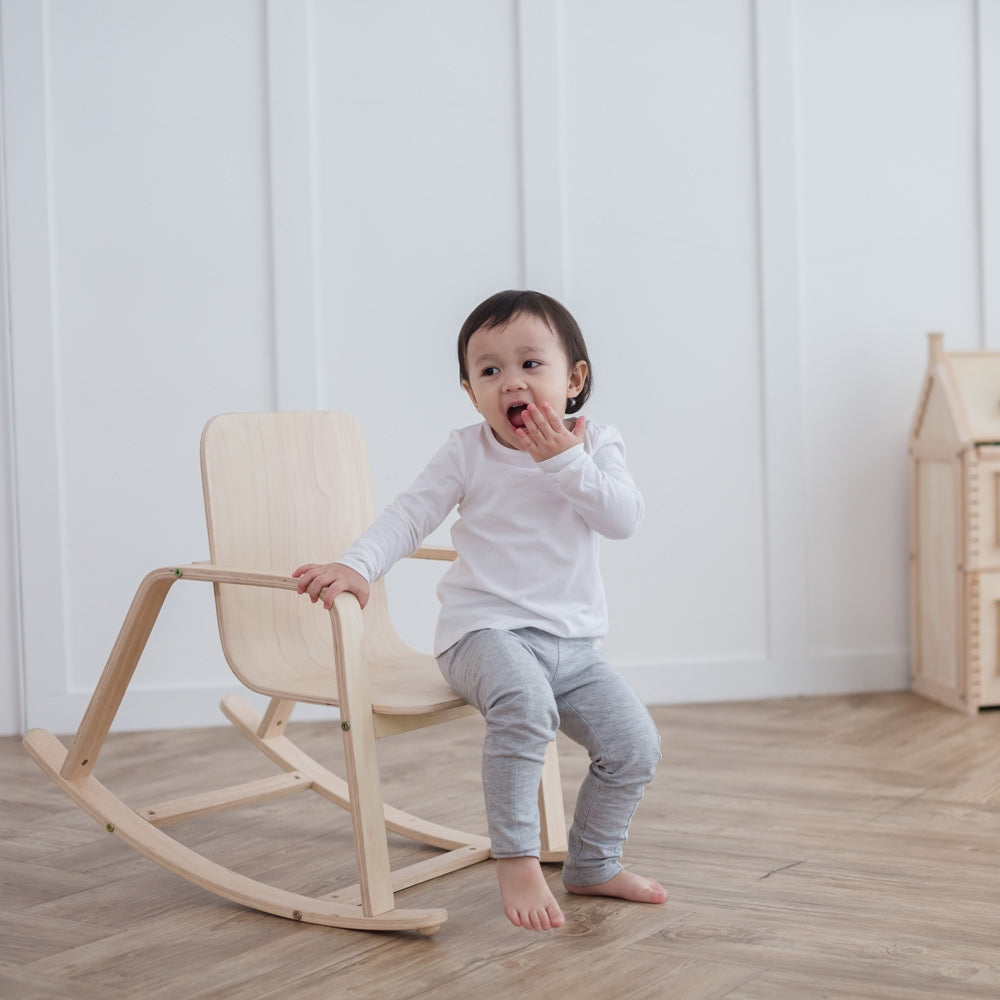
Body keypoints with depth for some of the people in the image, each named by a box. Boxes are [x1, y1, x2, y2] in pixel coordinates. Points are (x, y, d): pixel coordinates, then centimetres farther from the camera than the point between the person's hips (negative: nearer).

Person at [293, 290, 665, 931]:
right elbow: (410, 516, -2)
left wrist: (565, 462, -22)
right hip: (486, 630, -4)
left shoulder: (596, 445, 3)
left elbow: (624, 518, -11)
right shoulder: (468, 453, 0)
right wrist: (356, 567, -18)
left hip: (574, 642, 4)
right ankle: (517, 860, -25)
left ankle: (594, 865, 19)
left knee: (635, 744, -4)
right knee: (524, 700, -36)